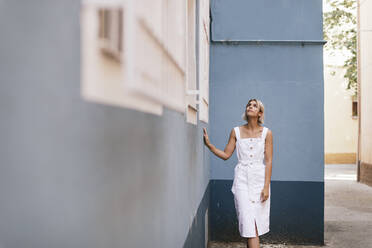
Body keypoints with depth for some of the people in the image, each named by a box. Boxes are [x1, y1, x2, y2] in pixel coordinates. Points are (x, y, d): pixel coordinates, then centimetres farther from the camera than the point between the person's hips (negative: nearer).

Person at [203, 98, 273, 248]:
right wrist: (209, 144, -5)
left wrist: (266, 186, -9)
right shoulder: (236, 132, 4)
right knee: (248, 221, -8)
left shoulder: (266, 133, -1)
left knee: (258, 220, 5)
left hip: (259, 179, 0)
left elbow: (268, 161, -3)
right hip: (242, 179, 0)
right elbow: (226, 155, 7)